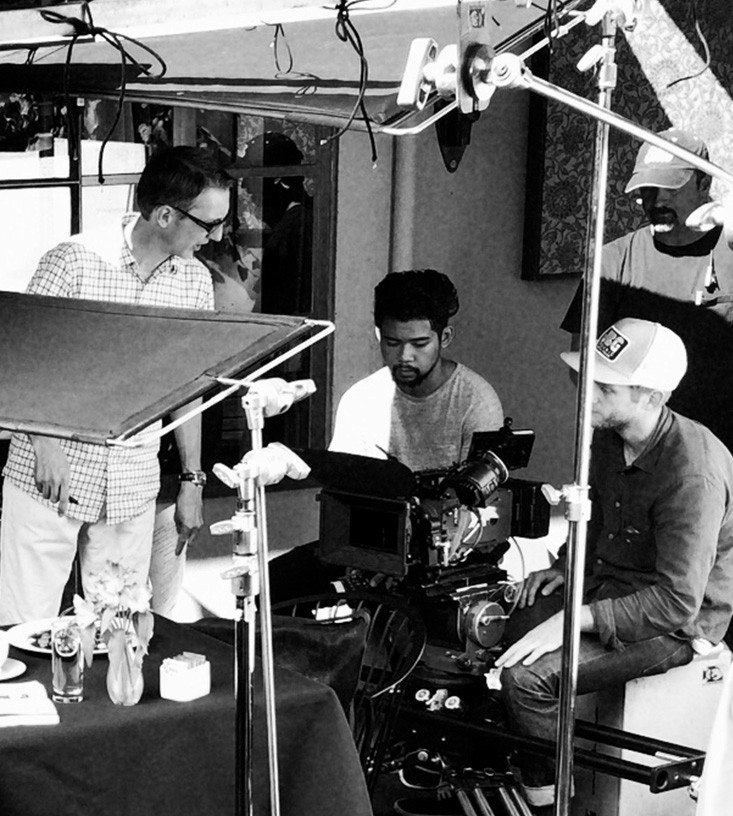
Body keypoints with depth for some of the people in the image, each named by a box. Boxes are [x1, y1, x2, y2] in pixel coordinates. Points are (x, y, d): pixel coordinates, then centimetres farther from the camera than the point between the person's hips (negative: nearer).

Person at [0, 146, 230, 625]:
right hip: (51, 476, -4)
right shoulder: (72, 262, -11)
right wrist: (46, 444, -17)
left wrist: (191, 480, 12)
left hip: (133, 490, 4)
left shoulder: (196, 283, 4)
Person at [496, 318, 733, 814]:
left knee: (527, 675, -23)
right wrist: (569, 567, 3)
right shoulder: (608, 438, -1)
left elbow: (678, 602, -29)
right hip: (608, 583, 9)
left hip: (675, 622, -9)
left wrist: (575, 620, -29)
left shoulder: (692, 471, -29)